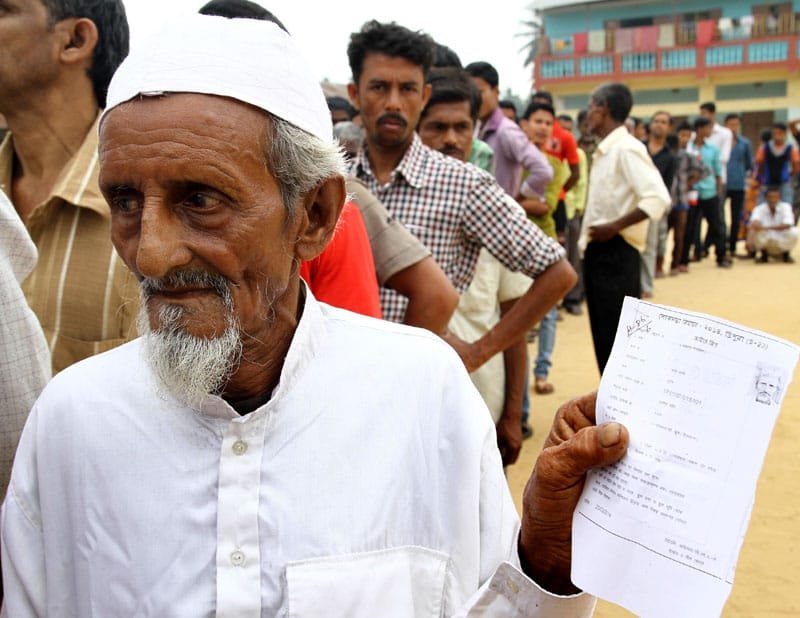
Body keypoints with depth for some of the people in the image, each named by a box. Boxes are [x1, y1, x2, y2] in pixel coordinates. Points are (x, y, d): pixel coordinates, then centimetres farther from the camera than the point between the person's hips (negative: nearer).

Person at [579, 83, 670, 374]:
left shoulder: (626, 148, -13)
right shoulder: (604, 151, 14)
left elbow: (658, 197, -23)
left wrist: (615, 227, -22)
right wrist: (587, 240, 11)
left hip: (616, 253, -9)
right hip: (598, 251, 9)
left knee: (619, 337, -4)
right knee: (604, 337, 13)